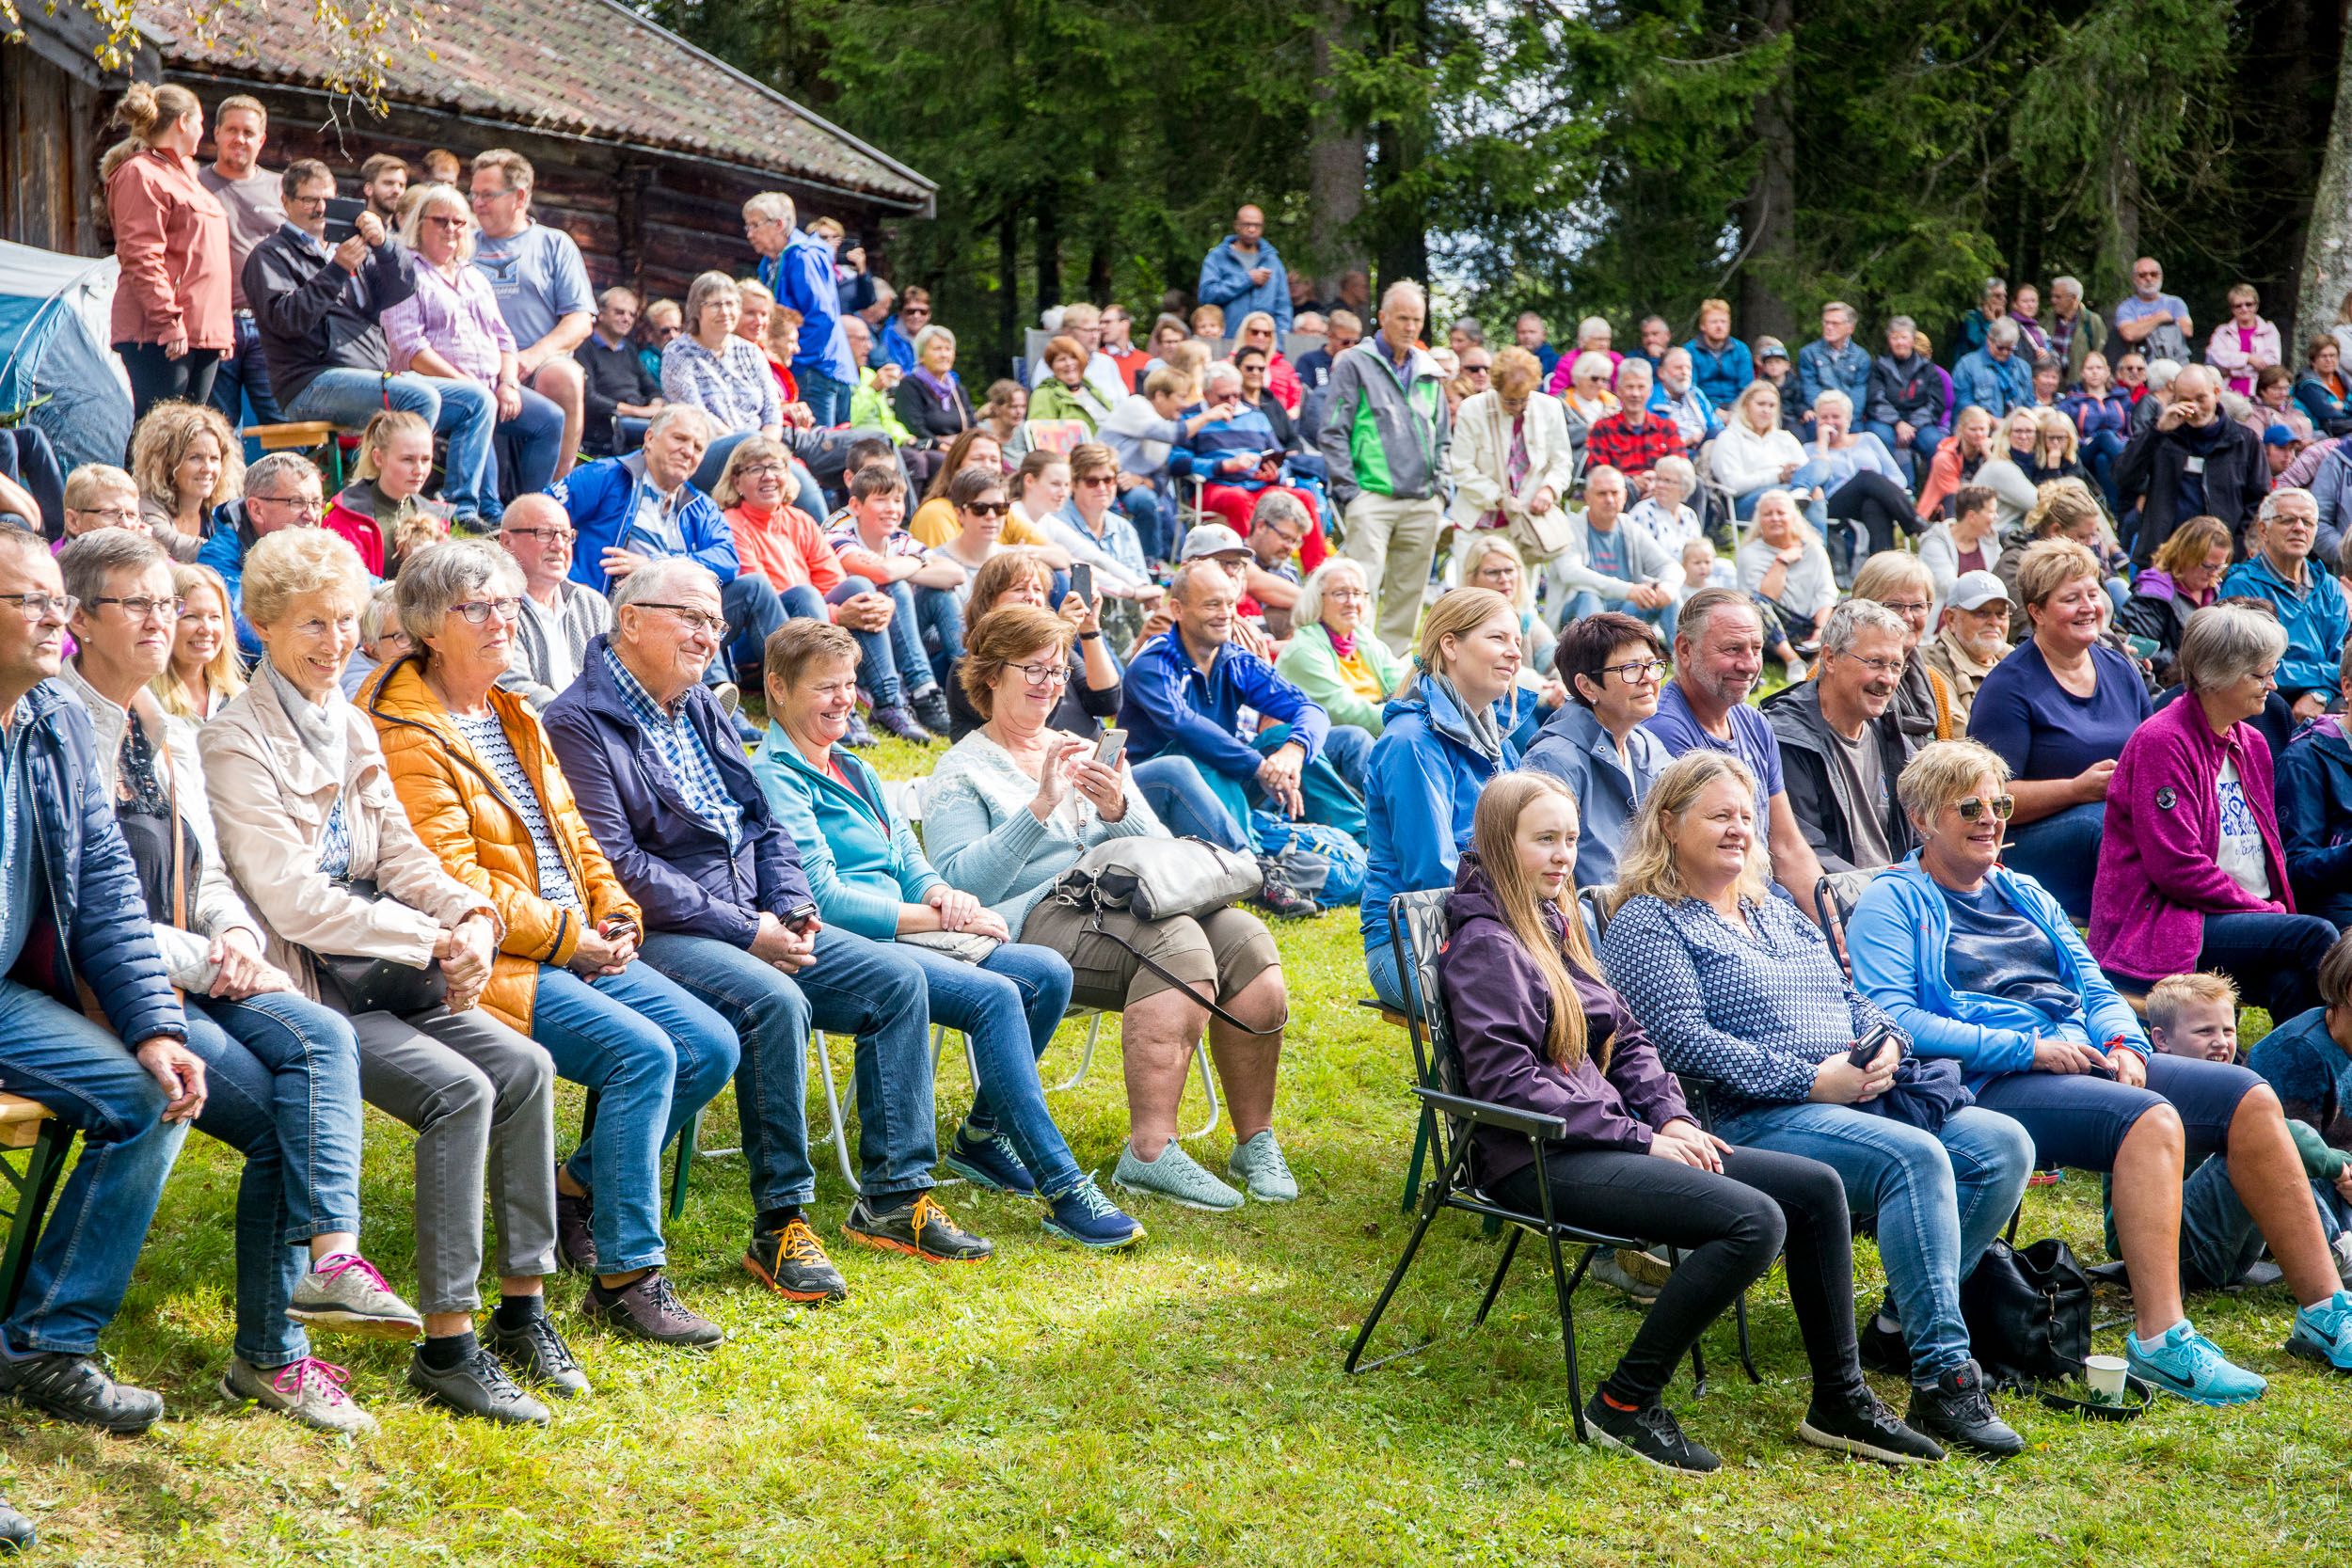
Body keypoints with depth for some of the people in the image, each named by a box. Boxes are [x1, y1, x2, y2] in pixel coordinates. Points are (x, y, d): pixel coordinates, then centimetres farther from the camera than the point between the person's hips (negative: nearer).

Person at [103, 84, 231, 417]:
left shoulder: (184, 175, 26)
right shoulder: (140, 174, -6)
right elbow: (141, 257, -15)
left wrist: (223, 329, 22)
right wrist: (169, 323, -21)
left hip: (202, 334, 10)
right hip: (156, 336, -10)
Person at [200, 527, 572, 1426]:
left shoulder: (351, 726, 14)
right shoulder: (237, 743, -12)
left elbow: (397, 850, 13)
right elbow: (294, 903, -18)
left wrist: (470, 916, -9)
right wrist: (434, 942, -17)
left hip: (378, 969, 8)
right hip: (298, 983, -8)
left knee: (524, 1067, -10)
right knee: (459, 1090, -24)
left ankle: (523, 1306, 0)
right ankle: (446, 1345, -19)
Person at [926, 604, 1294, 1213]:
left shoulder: (1085, 751, 27)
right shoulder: (962, 770, 10)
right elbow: (961, 884, -8)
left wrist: (1119, 812, -5)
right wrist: (1039, 808, -15)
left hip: (1126, 904, 6)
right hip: (1035, 919, -6)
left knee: (1246, 940, -23)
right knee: (1176, 942, -34)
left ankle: (1255, 1141, -18)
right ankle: (1150, 1151, -38)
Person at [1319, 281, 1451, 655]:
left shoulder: (1428, 372, 18)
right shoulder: (1355, 364, 2)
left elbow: (1443, 437, 25)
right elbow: (1333, 433, -2)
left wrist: (1440, 487, 11)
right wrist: (1347, 491, -10)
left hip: (1422, 502, 5)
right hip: (1372, 495, -5)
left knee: (1409, 591, 7)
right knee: (1363, 584, -15)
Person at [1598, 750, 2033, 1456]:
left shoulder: (1778, 913, 27)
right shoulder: (1646, 922, 0)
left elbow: (1853, 998, 25)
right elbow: (1682, 1039, -12)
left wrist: (1887, 1043, 0)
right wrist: (1809, 1081, -16)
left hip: (1862, 1100, 8)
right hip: (1752, 1120, -8)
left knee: (2004, 1145, -11)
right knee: (1916, 1158, -32)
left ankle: (1910, 1316, -3)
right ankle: (1943, 1380, -33)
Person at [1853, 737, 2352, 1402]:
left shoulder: (2024, 893, 26)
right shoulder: (1892, 904, 2)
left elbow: (2095, 988, 22)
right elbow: (1891, 1020, -12)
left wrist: (2124, 1044, -2)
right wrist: (2027, 1048, -18)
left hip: (2085, 1060, 8)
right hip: (1989, 1084, -8)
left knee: (2250, 1099, -10)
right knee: (2151, 1118, -33)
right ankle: (2159, 1340, -38)